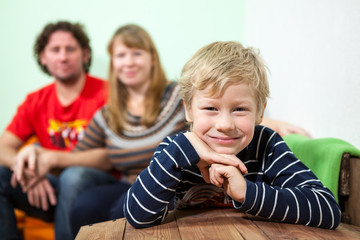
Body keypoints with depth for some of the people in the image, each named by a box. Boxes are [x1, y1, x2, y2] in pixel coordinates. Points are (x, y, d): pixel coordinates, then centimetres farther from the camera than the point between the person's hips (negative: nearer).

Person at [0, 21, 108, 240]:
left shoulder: (105, 94, -10)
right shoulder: (36, 101, 8)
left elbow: (110, 157, -19)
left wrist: (50, 158, -27)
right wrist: (27, 168, -21)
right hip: (51, 191, 5)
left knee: (72, 177, -35)